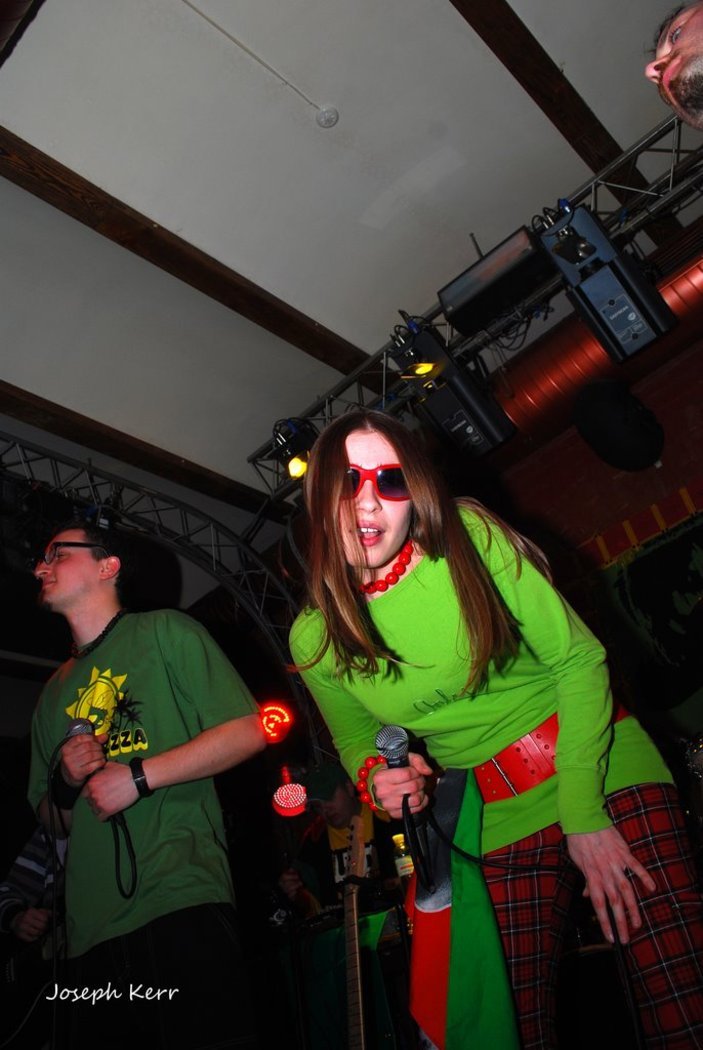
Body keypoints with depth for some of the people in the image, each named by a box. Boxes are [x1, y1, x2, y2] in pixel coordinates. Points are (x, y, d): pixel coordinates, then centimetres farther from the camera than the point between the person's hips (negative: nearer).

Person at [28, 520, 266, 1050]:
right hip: (91, 931, 6)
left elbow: (249, 730, -7)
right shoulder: (55, 692, 20)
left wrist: (139, 776, -11)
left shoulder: (166, 632, 3)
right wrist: (66, 782, 1)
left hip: (182, 904, -6)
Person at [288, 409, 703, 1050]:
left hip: (600, 765, -2)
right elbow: (356, 740, 14)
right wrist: (377, 777, -10)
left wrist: (583, 814, -14)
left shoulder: (469, 539, -12)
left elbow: (577, 658, -10)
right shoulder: (315, 640, -3)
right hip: (497, 821, 2)